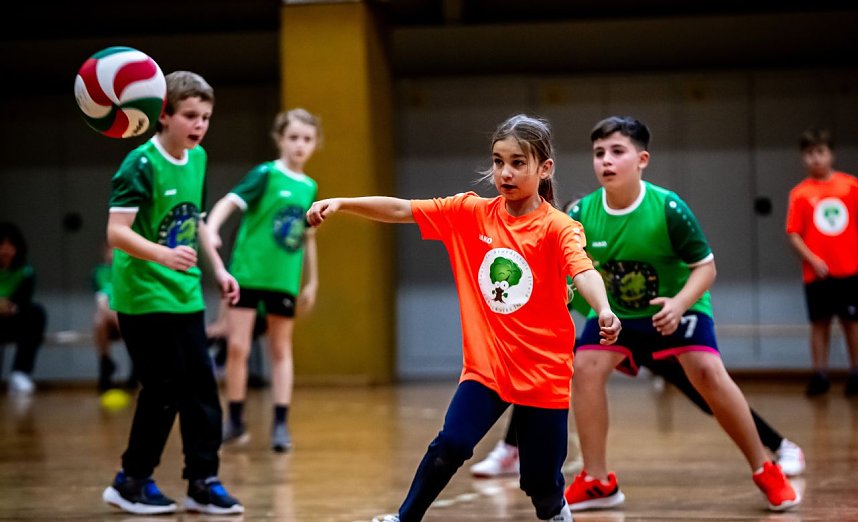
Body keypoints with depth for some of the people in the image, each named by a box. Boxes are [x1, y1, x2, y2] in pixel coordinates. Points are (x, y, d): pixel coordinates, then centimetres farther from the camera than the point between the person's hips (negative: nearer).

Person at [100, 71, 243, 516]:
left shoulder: (197, 159, 6)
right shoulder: (141, 165, -17)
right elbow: (117, 232, -25)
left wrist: (218, 269, 18)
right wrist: (165, 255, -39)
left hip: (185, 295, 7)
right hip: (144, 296, -7)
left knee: (200, 386, 6)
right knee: (164, 389, -4)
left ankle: (203, 482, 14)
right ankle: (131, 482, 11)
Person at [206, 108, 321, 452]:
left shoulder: (309, 188, 8)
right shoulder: (266, 175, -7)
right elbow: (229, 202, -19)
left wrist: (312, 282, 19)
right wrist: (211, 229, -37)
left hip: (285, 280, 4)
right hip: (247, 272, -4)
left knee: (281, 350, 8)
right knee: (237, 347, -4)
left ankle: (281, 424, 12)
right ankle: (235, 422, 9)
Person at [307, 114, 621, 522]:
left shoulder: (557, 227, -12)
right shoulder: (471, 213, 0)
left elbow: (583, 271, -29)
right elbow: (401, 210, -1)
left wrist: (603, 310, -49)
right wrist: (340, 204, -12)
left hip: (544, 374, -2)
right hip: (485, 367, 2)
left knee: (542, 484, 5)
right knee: (450, 445, -16)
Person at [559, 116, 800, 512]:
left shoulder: (669, 209, -26)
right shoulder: (583, 214, -18)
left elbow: (705, 267, -18)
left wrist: (680, 304, -35)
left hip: (677, 306, -3)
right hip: (616, 311, 3)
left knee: (708, 373, -21)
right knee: (585, 368, -16)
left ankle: (765, 471, -4)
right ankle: (597, 482, -3)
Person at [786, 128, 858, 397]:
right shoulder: (800, 193, -1)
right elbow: (793, 234, -3)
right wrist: (813, 260, -14)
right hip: (816, 273, 0)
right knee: (819, 323, 5)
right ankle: (819, 375, 10)